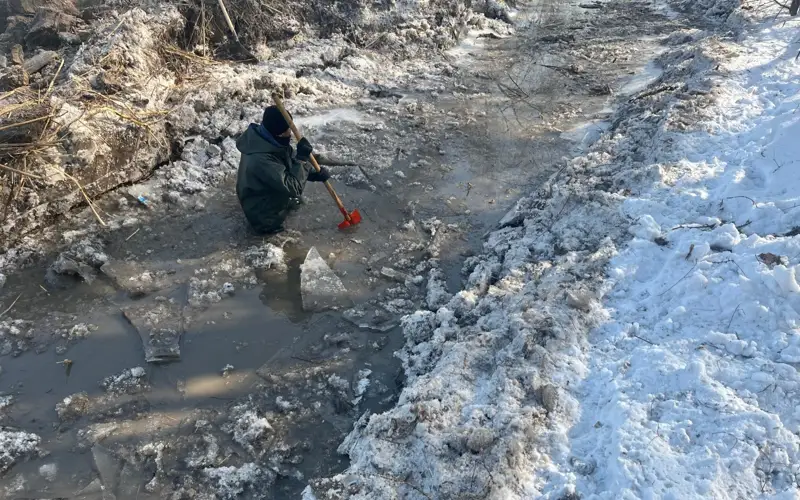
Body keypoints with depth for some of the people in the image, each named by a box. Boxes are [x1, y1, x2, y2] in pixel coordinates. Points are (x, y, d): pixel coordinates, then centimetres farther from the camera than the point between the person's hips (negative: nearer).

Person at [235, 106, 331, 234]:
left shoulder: (265, 140, -9)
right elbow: (292, 187, -35)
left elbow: (290, 164, 4)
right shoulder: (261, 160, -38)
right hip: (265, 218, -9)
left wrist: (315, 174, -9)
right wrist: (302, 158, -30)